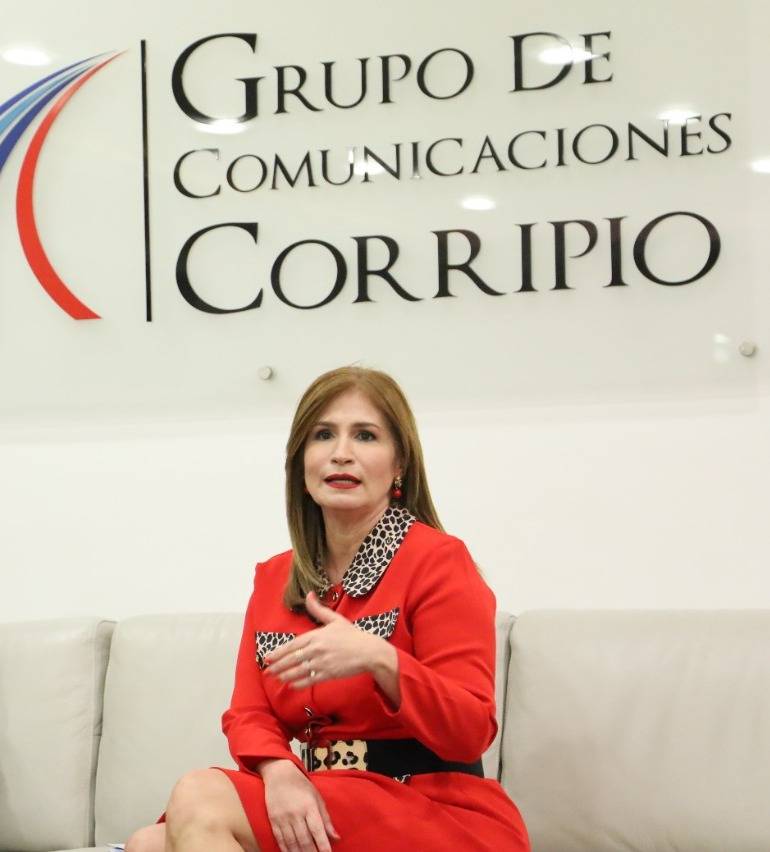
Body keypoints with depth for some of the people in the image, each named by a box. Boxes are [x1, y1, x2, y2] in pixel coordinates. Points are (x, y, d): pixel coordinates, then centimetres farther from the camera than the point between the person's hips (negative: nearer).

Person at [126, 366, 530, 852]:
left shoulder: (437, 560, -7)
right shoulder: (274, 579, 13)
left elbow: (470, 733, -12)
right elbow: (249, 715, 5)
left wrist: (379, 659, -29)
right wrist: (281, 773, -19)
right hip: (327, 808, 6)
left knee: (201, 796, -21)